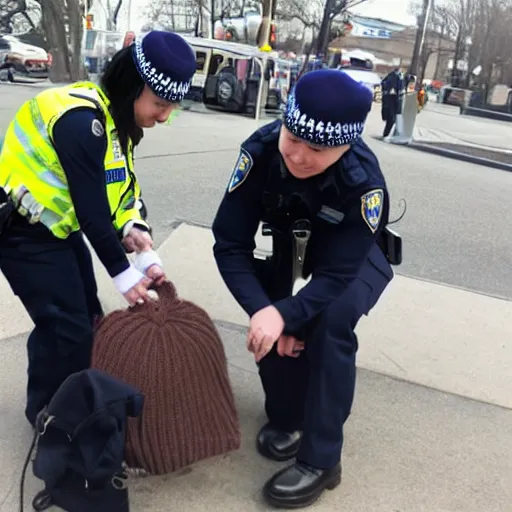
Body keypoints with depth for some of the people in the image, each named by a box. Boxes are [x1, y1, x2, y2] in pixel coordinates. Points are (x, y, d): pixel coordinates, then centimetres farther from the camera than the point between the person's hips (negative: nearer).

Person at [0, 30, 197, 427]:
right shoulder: (80, 121, -29)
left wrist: (133, 229, -16)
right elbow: (92, 209, -28)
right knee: (67, 329, -7)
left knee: (88, 320, 14)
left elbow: (124, 186, 3)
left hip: (60, 228, 10)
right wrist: (123, 274, -20)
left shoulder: (116, 117, 2)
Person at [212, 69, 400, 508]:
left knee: (329, 323, -25)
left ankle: (320, 460, -11)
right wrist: (262, 309, -39)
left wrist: (283, 313, -49)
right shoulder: (260, 149, -32)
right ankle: (286, 415, 16)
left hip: (355, 259, -3)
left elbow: (336, 274, -33)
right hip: (290, 245, 3)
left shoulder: (365, 182, -38)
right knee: (271, 322, -14)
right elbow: (230, 243, -27)